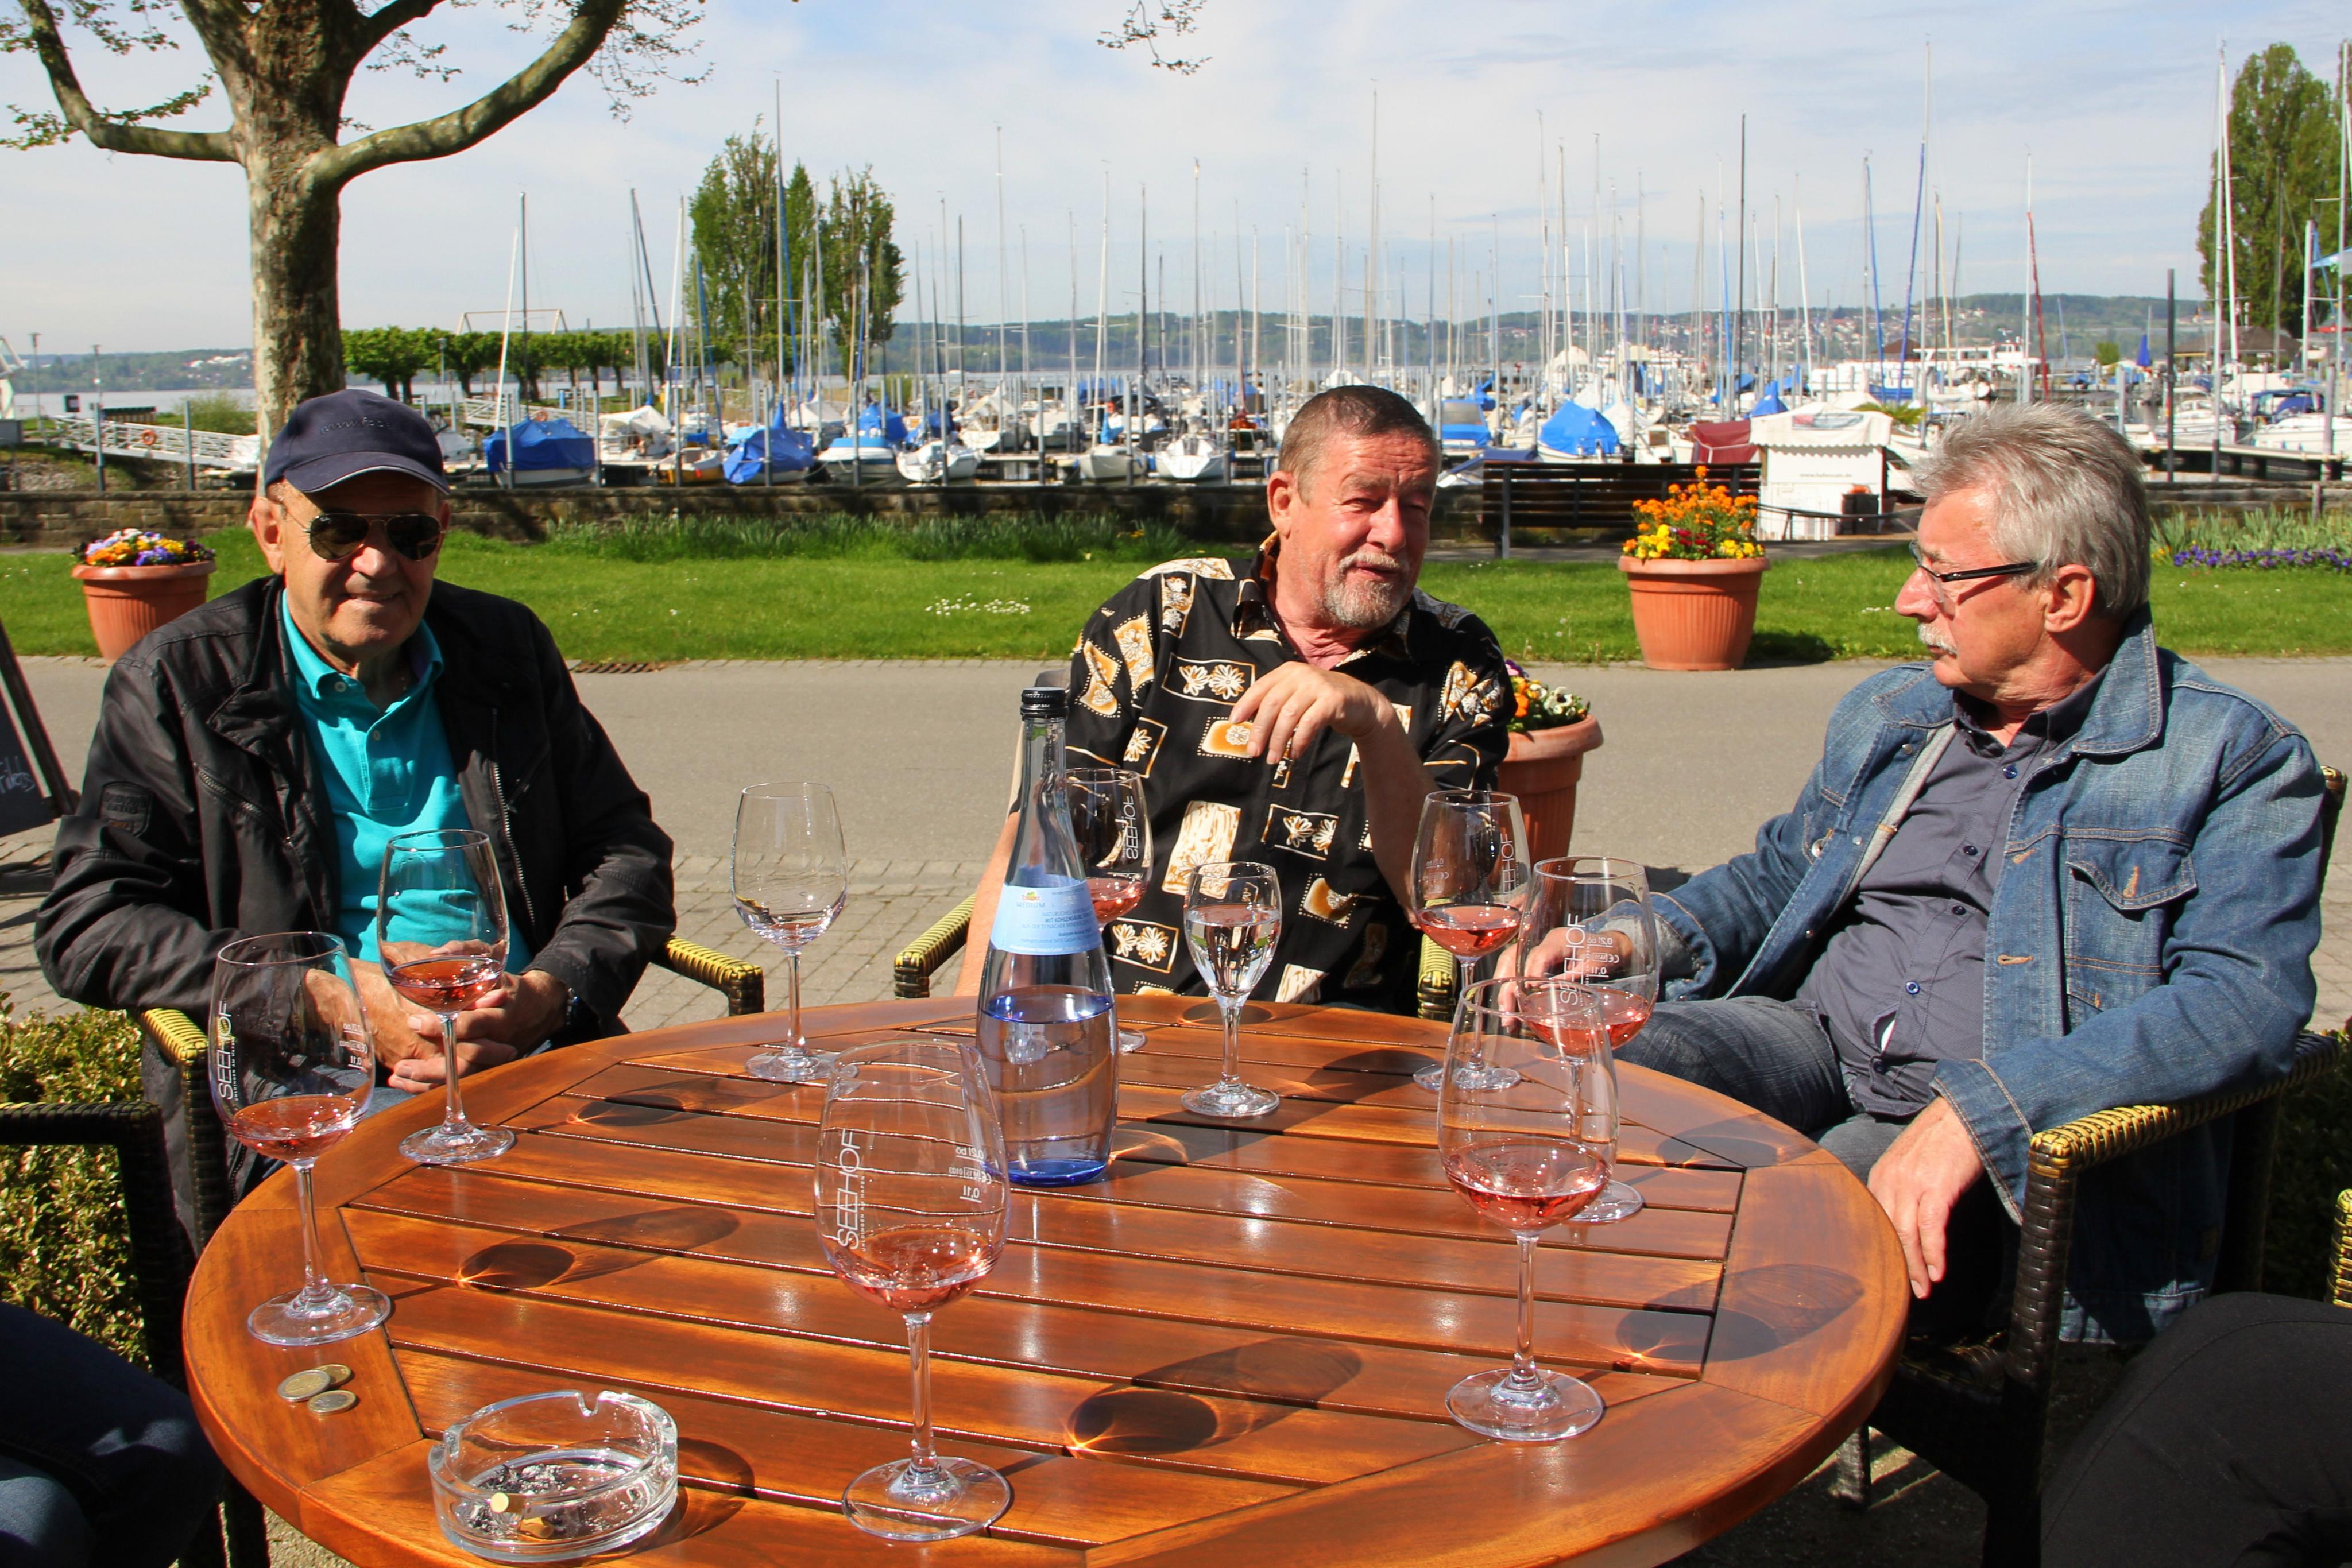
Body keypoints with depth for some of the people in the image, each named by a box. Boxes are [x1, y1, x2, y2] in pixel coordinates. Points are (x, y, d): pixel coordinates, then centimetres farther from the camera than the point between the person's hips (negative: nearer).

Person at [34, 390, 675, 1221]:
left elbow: (627, 852, 17)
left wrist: (549, 993, -5)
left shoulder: (506, 647, 15)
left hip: (531, 1076, 4)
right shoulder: (178, 681, 6)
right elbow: (86, 927, 0)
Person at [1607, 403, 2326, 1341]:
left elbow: (2247, 1003, -16)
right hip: (1811, 1042, 6)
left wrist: (1979, 1108, -29)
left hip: (2034, 1135, -5)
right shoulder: (1888, 717, 18)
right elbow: (1780, 873, 30)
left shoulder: (2234, 760, -2)